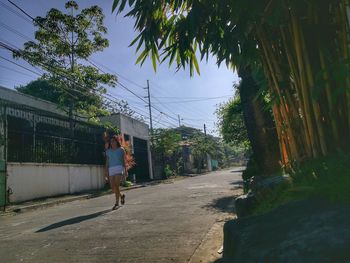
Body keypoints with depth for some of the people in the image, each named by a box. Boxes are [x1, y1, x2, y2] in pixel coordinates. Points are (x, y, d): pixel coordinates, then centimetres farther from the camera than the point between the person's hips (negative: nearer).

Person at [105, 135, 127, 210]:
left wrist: (125, 171, -2)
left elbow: (124, 161, 4)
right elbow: (107, 162, 13)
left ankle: (117, 203, -7)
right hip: (111, 170, 4)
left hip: (119, 169, -4)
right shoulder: (108, 151, 15)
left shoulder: (121, 150, 5)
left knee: (116, 186, -16)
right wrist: (106, 171, 2)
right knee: (113, 188, 2)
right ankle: (121, 196, 30)